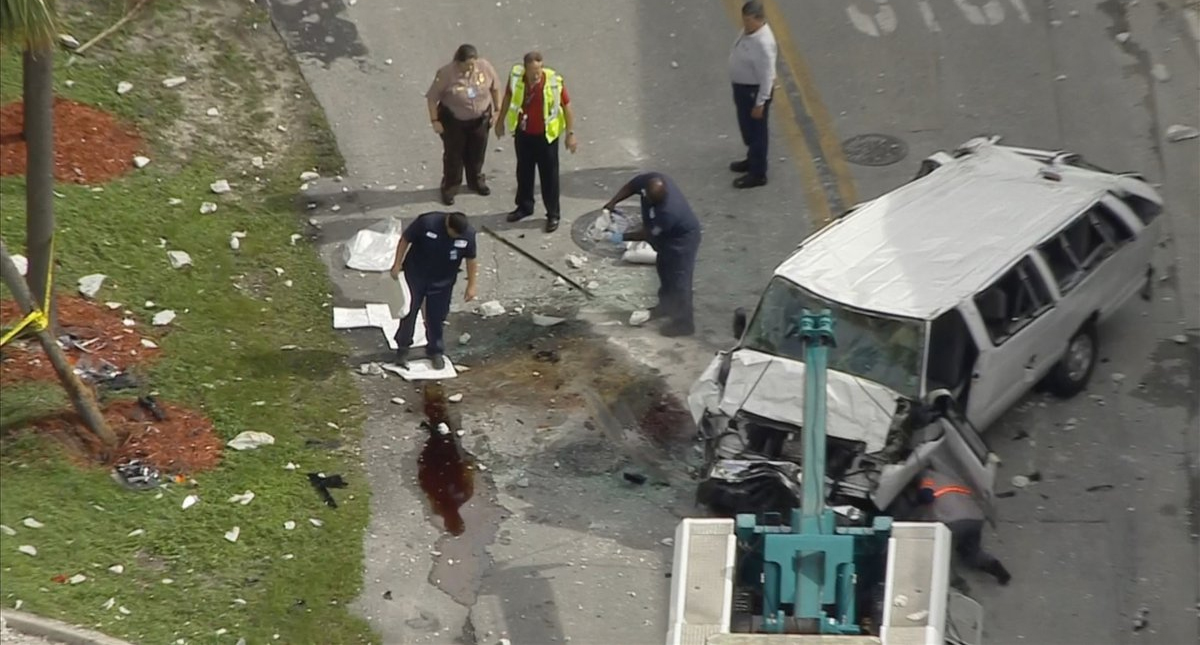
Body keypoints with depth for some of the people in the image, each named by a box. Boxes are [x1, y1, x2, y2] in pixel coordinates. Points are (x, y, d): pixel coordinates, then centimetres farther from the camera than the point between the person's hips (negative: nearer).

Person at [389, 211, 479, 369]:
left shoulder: (468, 234, -20)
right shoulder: (426, 222, -28)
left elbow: (471, 259, -5)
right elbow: (405, 239, -13)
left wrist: (471, 285, 0)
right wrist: (397, 264, -10)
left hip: (442, 281, 1)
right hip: (416, 275, -1)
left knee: (436, 317, 9)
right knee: (408, 311, 9)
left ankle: (436, 351, 30)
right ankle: (403, 347, 29)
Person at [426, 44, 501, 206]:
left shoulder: (485, 67, -18)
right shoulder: (446, 74, -27)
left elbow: (495, 88, 0)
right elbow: (432, 97, -16)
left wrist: (497, 110, 1)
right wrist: (435, 121, -15)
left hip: (480, 118, 3)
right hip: (454, 120, -3)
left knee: (477, 152, 21)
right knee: (453, 154, 8)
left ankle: (476, 181, 45)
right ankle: (449, 187, 29)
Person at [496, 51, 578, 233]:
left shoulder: (554, 82, -24)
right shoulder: (516, 77, -15)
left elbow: (567, 107, -12)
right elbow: (508, 97, 5)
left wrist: (571, 133, -11)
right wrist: (501, 121, 13)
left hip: (546, 136, -3)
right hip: (523, 134, 3)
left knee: (549, 175, 7)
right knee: (523, 171, 20)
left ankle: (553, 214, 20)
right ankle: (524, 206, 40)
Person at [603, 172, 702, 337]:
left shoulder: (669, 212, -43)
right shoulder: (650, 180, -25)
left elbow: (647, 234, -27)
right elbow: (631, 187, -4)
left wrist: (622, 237, -18)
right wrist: (613, 202, -15)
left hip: (682, 240, -9)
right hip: (667, 237, 9)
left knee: (679, 280, 1)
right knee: (664, 269, 25)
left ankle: (683, 323, 15)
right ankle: (666, 306, 46)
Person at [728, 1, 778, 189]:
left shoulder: (763, 43, -32)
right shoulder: (748, 30, -3)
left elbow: (767, 76, -27)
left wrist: (760, 103, -22)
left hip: (754, 91, -9)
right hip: (742, 87, 9)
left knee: (756, 131, 5)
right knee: (747, 128, 26)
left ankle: (758, 174, 18)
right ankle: (753, 159, 46)